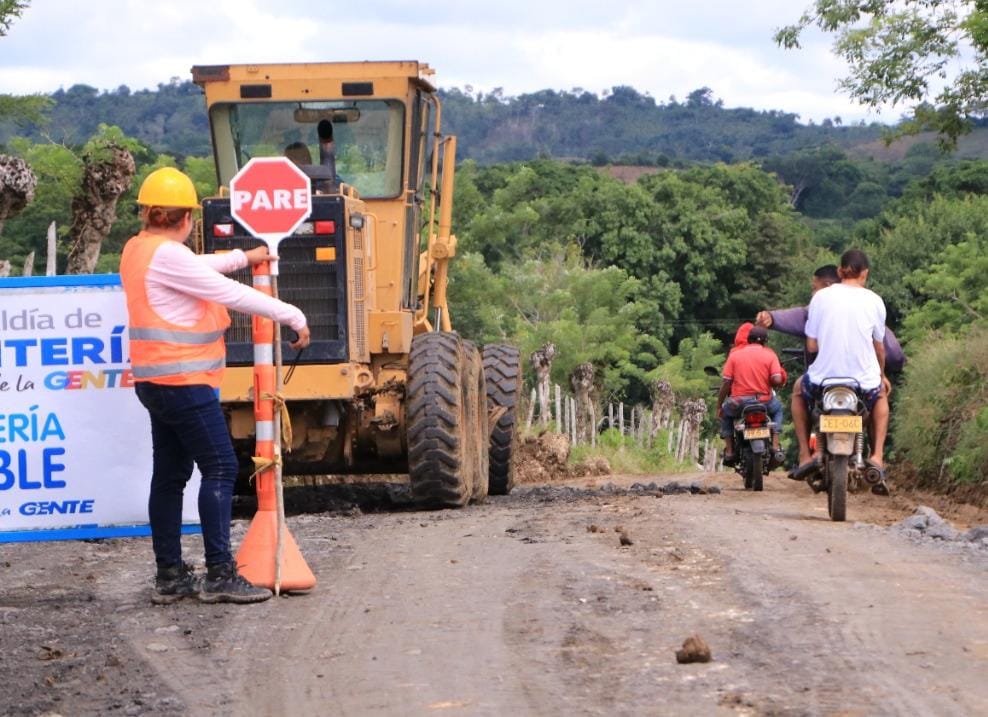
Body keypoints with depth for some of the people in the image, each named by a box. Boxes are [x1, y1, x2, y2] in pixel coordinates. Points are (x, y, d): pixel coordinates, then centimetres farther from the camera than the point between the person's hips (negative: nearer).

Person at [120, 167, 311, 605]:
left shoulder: (137, 249, 11)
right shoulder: (167, 255, -18)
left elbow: (197, 269, 28)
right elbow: (231, 294, -17)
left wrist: (243, 256, 36)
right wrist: (294, 317, -9)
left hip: (157, 383, 10)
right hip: (184, 382, -10)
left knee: (169, 474, 11)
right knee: (219, 469, -7)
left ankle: (170, 576, 14)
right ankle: (219, 575, -8)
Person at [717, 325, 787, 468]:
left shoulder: (735, 354, 4)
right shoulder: (770, 355, 2)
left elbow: (726, 382, 1)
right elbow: (777, 380, -10)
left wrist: (719, 405, 11)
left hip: (739, 403, 0)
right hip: (764, 401, 0)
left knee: (726, 413, 32)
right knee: (777, 409, 33)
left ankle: (729, 450, 17)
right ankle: (775, 447, 17)